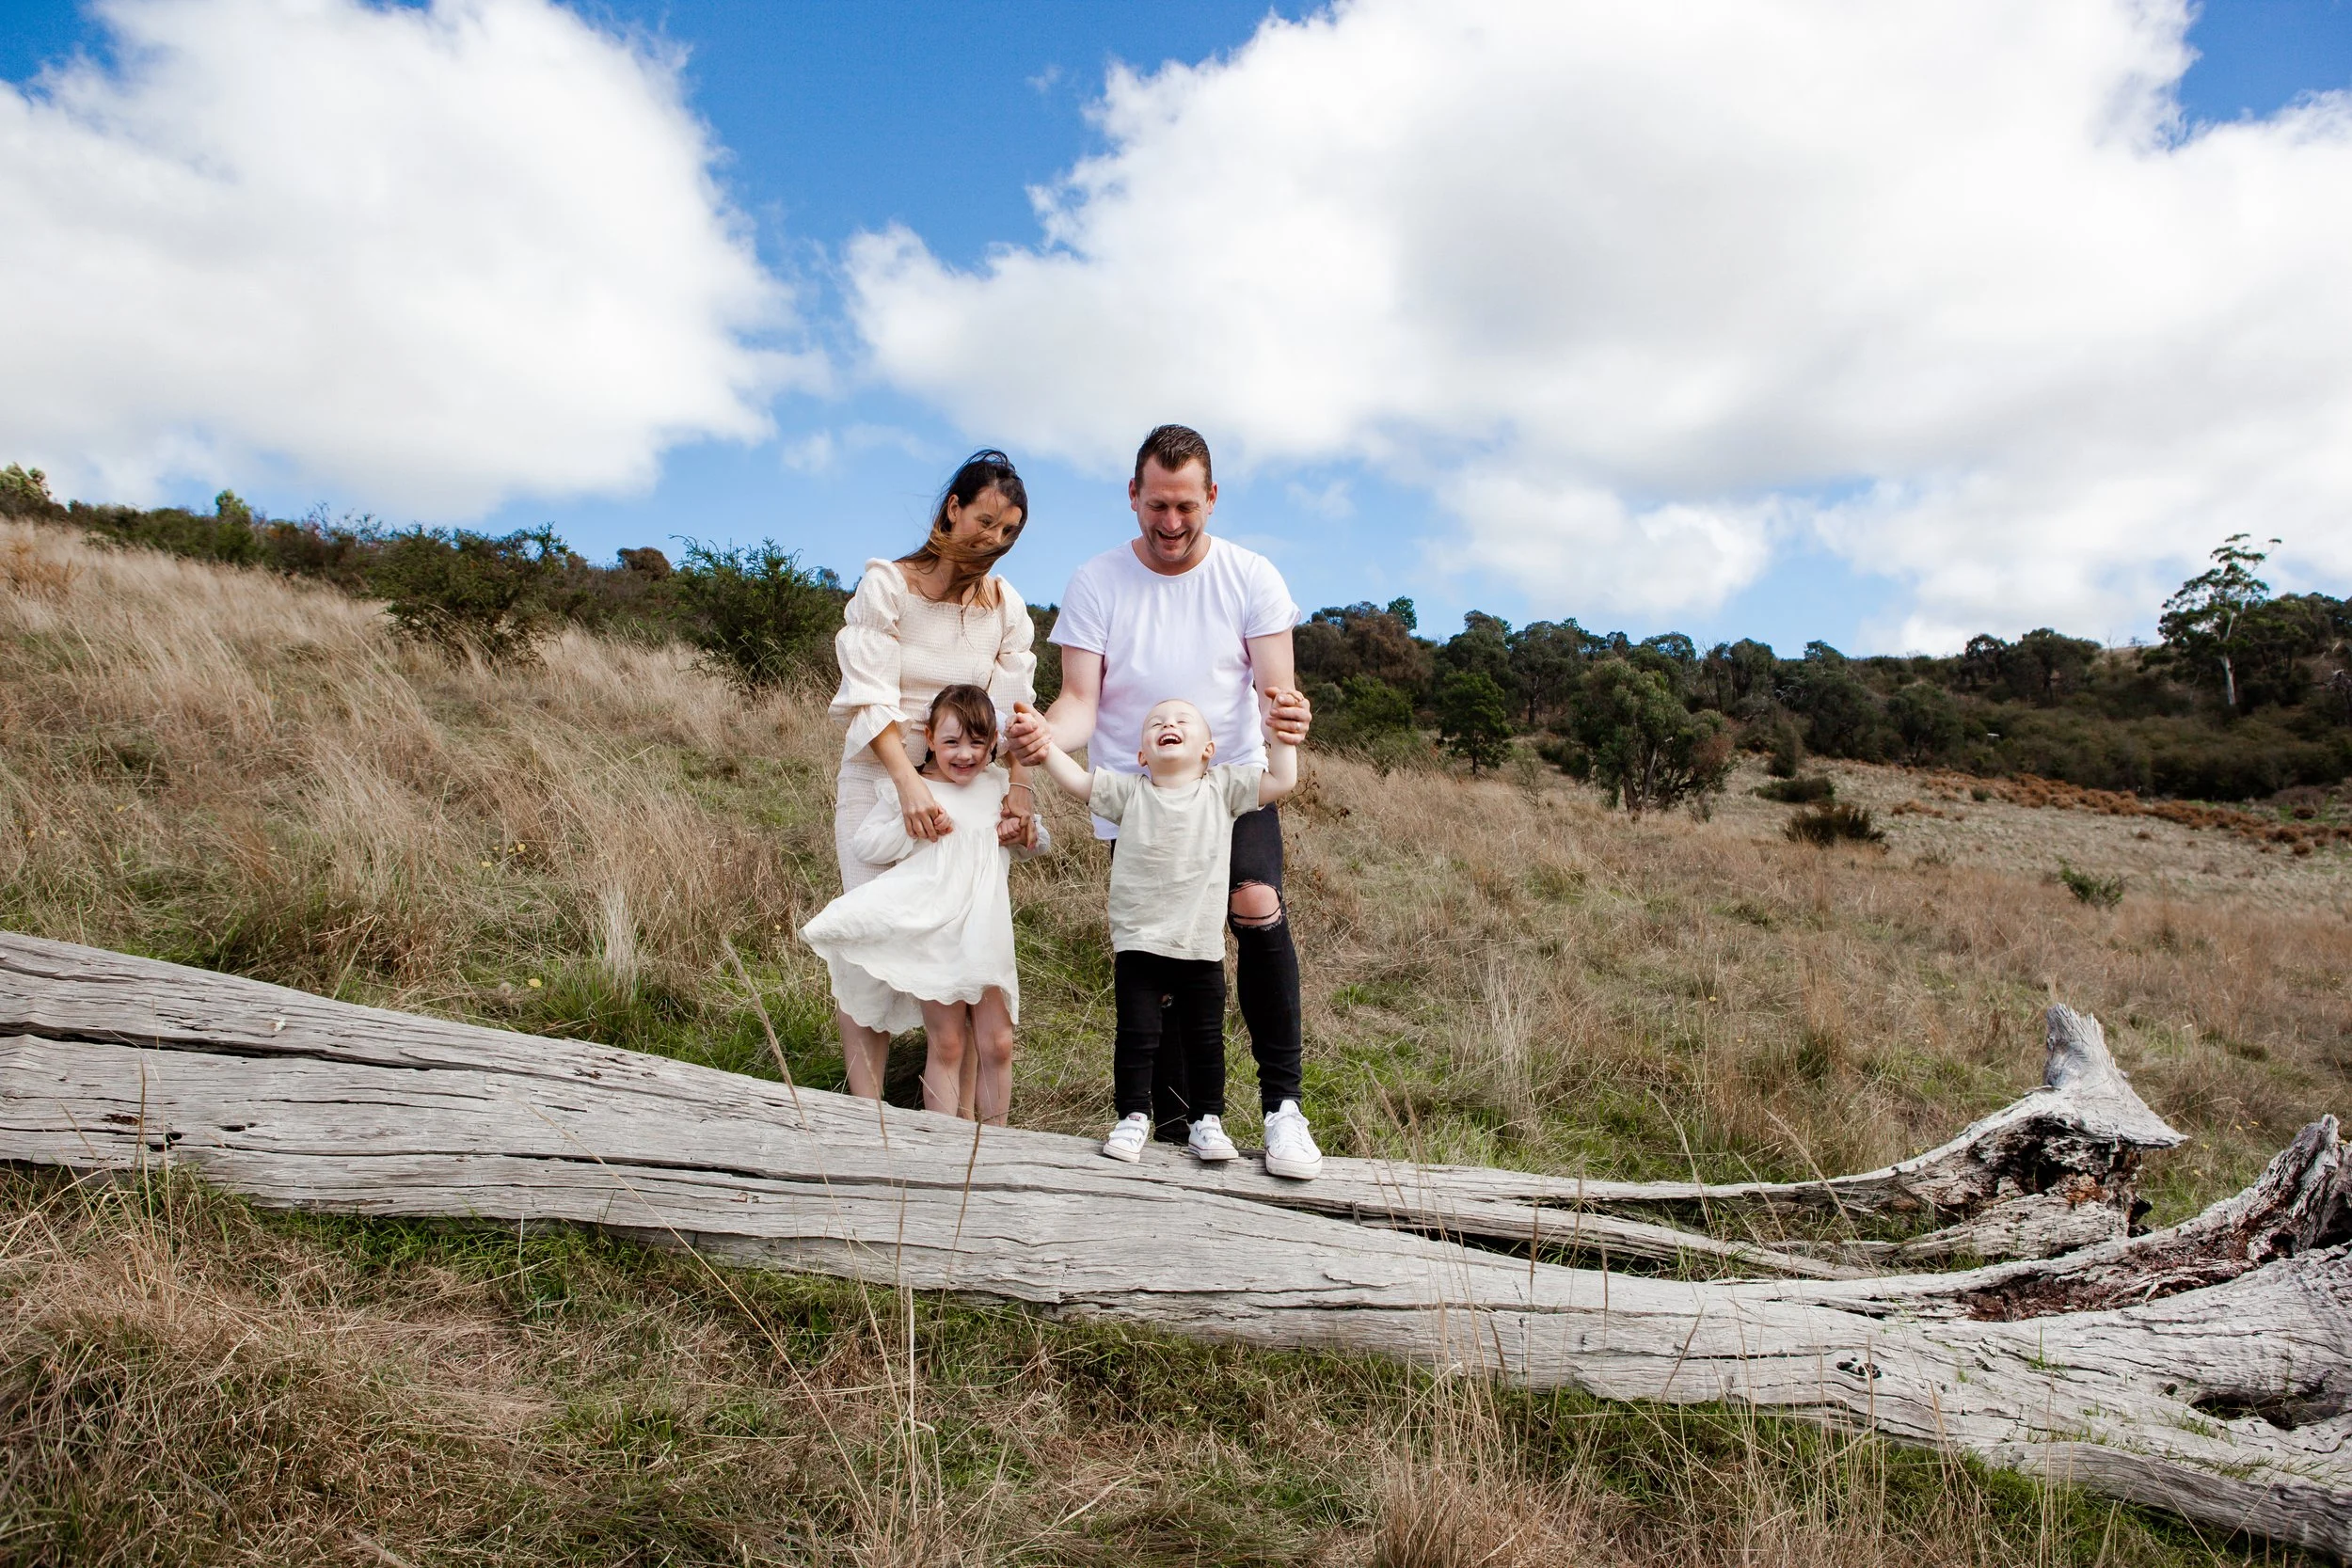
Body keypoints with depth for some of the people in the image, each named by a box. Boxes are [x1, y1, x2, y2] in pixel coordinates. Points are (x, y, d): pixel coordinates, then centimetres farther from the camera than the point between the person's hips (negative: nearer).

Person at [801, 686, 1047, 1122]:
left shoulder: (998, 785, 9)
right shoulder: (907, 790, -4)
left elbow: (1034, 843, 23)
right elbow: (864, 845, -6)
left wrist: (1027, 833, -1)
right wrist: (910, 827, -19)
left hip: (986, 935, 4)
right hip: (932, 935, -4)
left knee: (997, 1043, 7)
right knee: (947, 1046, 3)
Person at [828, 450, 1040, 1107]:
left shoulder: (1006, 607, 7)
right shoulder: (886, 585, -6)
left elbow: (1012, 709, -1)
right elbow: (871, 698, -15)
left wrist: (1020, 786, -19)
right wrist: (910, 782, -29)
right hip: (881, 778, -3)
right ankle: (866, 1112, -4)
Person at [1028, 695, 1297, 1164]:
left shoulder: (1222, 787, 4)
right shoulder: (1130, 791, 3)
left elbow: (1282, 781, 0)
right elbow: (1076, 780, 0)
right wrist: (1042, 738, -8)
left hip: (1201, 949, 1)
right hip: (1139, 945, 0)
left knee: (1205, 1039, 10)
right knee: (1137, 1036, 3)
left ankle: (1207, 1121, 23)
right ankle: (1133, 1117, 17)